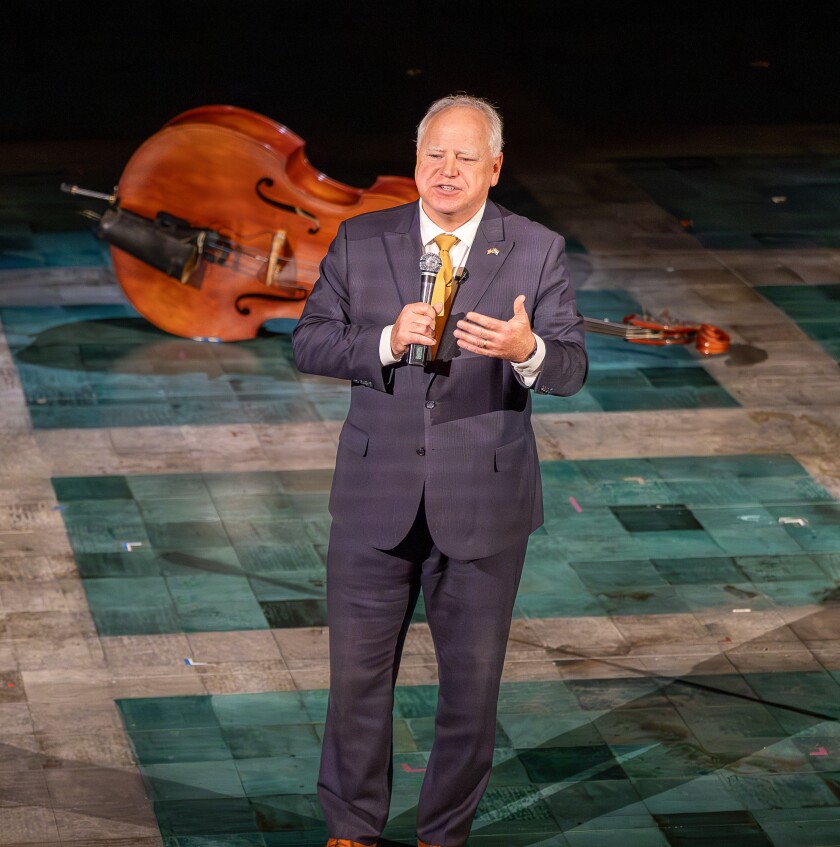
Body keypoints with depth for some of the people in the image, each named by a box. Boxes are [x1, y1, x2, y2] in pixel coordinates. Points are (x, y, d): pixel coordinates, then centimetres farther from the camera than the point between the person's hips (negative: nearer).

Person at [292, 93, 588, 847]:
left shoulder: (537, 252, -4)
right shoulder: (361, 243, 0)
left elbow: (571, 368, -10)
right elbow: (309, 343, -4)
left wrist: (527, 351, -33)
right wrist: (387, 341, -22)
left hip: (483, 503, -1)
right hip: (377, 496, 1)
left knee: (472, 684, 11)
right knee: (358, 673, 8)